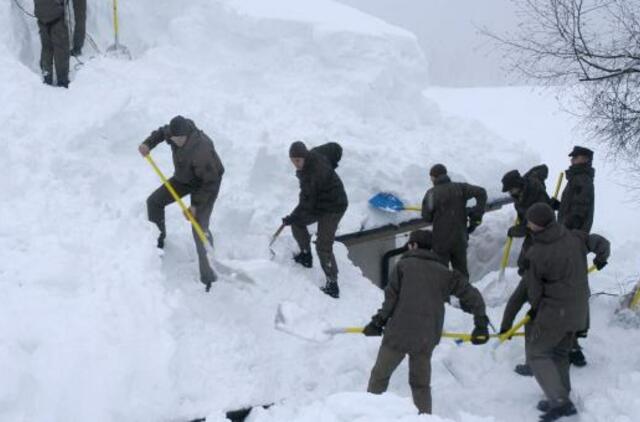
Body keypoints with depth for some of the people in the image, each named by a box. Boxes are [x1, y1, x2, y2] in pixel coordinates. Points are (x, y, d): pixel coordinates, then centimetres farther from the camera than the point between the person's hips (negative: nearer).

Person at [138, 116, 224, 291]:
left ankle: (208, 277, -11)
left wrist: (196, 205, -27)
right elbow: (162, 131, 6)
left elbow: (210, 182, -30)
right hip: (183, 178, 8)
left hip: (206, 184, -8)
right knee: (154, 201, 8)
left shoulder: (201, 151, -41)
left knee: (199, 227, -16)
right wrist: (148, 143, -12)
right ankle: (159, 240, 33)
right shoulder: (175, 132, -21)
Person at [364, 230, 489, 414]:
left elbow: (392, 298, -4)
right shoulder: (443, 273, 10)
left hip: (398, 334, -3)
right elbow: (472, 295, 7)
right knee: (421, 384, 15)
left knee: (380, 376, 10)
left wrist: (378, 322, 3)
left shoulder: (403, 265, 2)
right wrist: (481, 325, 11)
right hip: (426, 340, 3)